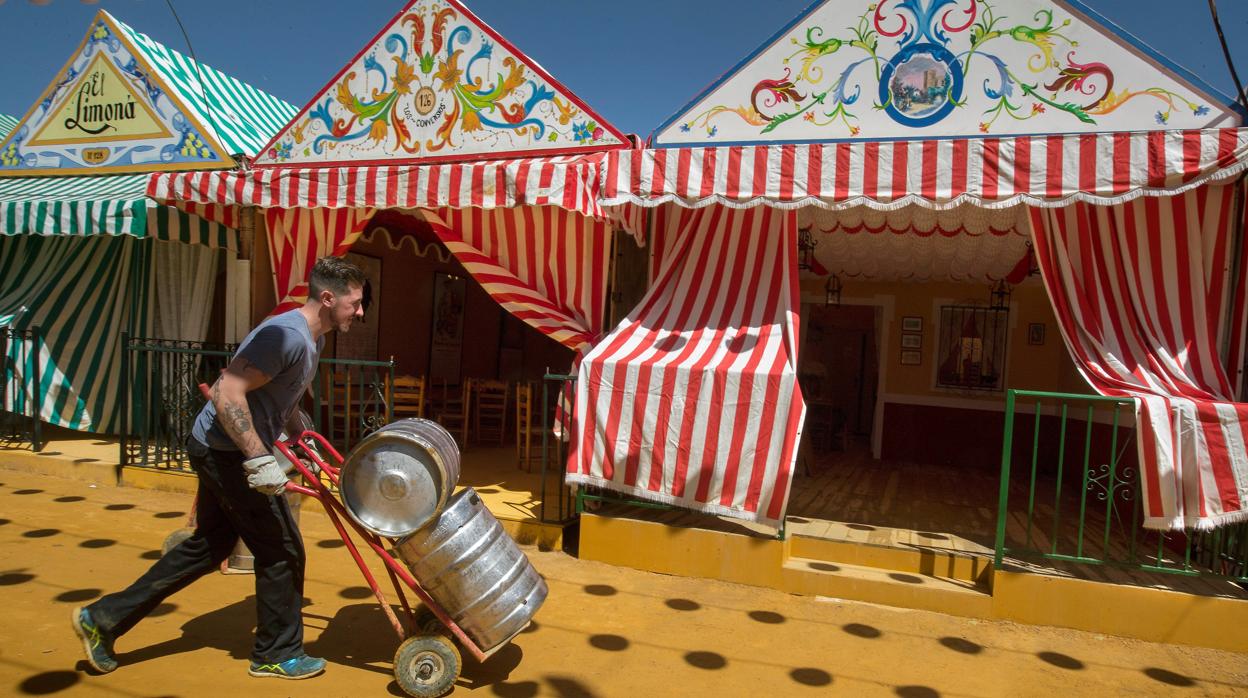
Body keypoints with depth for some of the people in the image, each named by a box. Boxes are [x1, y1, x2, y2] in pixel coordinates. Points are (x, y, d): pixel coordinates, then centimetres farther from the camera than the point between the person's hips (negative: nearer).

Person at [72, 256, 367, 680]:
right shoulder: (289, 336, -25)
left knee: (209, 546, 21)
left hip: (222, 452, 10)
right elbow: (229, 394, -31)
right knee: (282, 551, 1)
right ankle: (277, 654, 19)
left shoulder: (311, 338, 8)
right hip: (228, 453, -10)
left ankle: (103, 619, 31)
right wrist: (260, 460, -31)